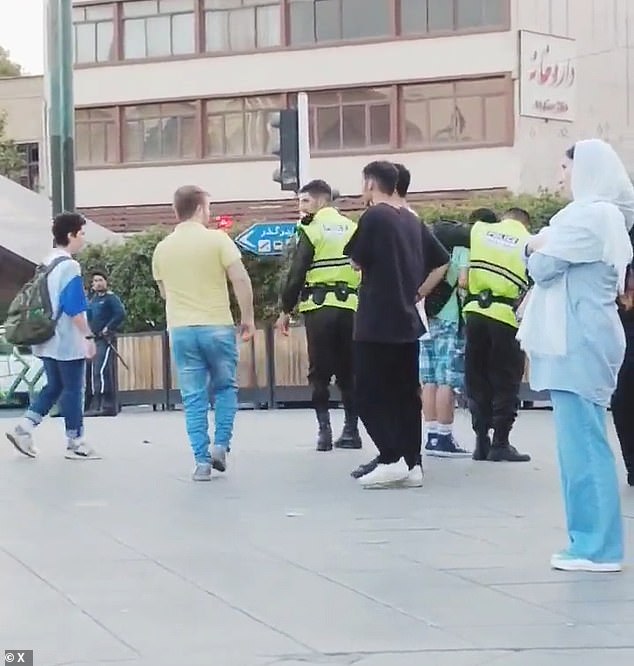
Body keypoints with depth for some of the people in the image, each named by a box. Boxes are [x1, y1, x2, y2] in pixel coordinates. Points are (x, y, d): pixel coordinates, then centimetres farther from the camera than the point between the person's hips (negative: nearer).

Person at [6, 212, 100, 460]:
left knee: (53, 387, 14)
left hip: (47, 340, 8)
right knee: (73, 390, 1)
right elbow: (75, 308, -20)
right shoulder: (69, 266, -15)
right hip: (68, 341, -8)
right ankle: (75, 443, 7)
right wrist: (89, 336, -15)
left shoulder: (47, 264, 12)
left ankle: (23, 428, 4)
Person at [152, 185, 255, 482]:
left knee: (193, 398, 6)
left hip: (180, 330, 3)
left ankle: (202, 461, 2)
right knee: (225, 387, 17)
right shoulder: (217, 239, -6)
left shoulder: (163, 248, 7)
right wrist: (248, 317, -4)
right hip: (217, 326, -2)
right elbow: (241, 280, -12)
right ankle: (220, 446, 4)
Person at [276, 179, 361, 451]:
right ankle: (351, 430, 11)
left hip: (320, 307, -4)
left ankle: (324, 430, -6)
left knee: (319, 372, 1)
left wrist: (286, 310, 1)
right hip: (350, 307, 4)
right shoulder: (352, 228, 11)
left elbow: (297, 274, -6)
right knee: (348, 371, 10)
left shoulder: (312, 230, -2)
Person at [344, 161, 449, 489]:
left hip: (376, 324, -7)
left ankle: (392, 459, -12)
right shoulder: (412, 220, 12)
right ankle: (412, 464, 7)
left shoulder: (374, 217, -11)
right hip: (408, 321, 7)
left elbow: (357, 261, -8)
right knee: (405, 393, 9)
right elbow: (441, 261, 16)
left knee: (369, 394, -2)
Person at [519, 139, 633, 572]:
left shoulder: (588, 215, -14)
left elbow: (544, 267, -13)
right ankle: (592, 540, 15)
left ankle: (598, 547, -7)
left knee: (583, 443, -8)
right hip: (583, 338, 11)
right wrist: (545, 248, 5)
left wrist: (536, 247, 7)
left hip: (577, 341, -11)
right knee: (582, 442, 12)